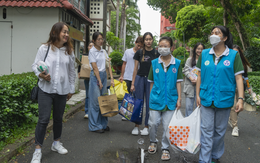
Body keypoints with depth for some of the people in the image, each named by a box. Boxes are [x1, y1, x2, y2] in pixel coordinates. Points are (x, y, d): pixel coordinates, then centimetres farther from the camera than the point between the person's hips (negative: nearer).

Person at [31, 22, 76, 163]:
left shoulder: (69, 51, 6)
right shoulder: (44, 48, -3)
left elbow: (72, 72, 12)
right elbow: (35, 65, 2)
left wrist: (71, 89, 14)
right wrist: (40, 74, -19)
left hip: (62, 91, 3)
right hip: (46, 89, -3)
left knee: (58, 118, 14)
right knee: (43, 119, -5)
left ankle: (56, 143, 34)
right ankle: (37, 150, 8)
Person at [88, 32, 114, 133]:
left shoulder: (104, 52, 12)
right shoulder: (92, 51, -6)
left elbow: (108, 65, 9)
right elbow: (95, 68, -11)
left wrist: (111, 78, 1)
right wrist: (99, 81, -14)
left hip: (104, 75, 6)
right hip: (95, 76, -6)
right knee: (95, 101, -3)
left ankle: (103, 124, 17)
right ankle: (94, 126, 6)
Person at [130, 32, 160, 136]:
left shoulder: (156, 53, 1)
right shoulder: (139, 53, 3)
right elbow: (135, 69, 5)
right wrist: (132, 83, 2)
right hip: (140, 78, 1)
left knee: (149, 104, 5)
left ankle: (146, 127, 18)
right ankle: (136, 126, 15)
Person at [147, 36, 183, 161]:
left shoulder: (177, 63, -1)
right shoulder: (154, 63, 2)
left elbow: (178, 82, 1)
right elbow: (152, 82, 8)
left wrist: (179, 99, -1)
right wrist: (151, 97, 8)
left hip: (170, 100, -1)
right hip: (156, 99, 1)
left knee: (167, 126, 6)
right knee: (153, 123, 8)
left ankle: (165, 148, 23)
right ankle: (153, 142, 34)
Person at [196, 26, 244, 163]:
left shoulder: (234, 55, -2)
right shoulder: (204, 54, 5)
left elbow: (238, 77, -5)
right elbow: (200, 75, 8)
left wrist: (240, 98, -12)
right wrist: (197, 95, 6)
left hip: (224, 99, -1)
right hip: (206, 99, 1)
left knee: (220, 131, 12)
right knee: (207, 130, 3)